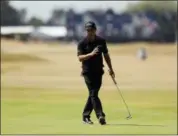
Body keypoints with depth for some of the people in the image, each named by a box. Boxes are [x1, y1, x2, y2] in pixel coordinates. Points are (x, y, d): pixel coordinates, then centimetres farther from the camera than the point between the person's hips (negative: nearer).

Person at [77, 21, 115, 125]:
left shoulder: (101, 41, 5)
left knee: (93, 94, 8)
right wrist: (91, 54, -35)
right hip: (88, 72, -4)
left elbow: (106, 55, 16)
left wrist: (110, 68, 16)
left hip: (98, 71, 5)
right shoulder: (82, 43, -7)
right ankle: (100, 116, -22)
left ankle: (86, 116, 19)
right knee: (93, 94, -13)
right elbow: (80, 57, -19)